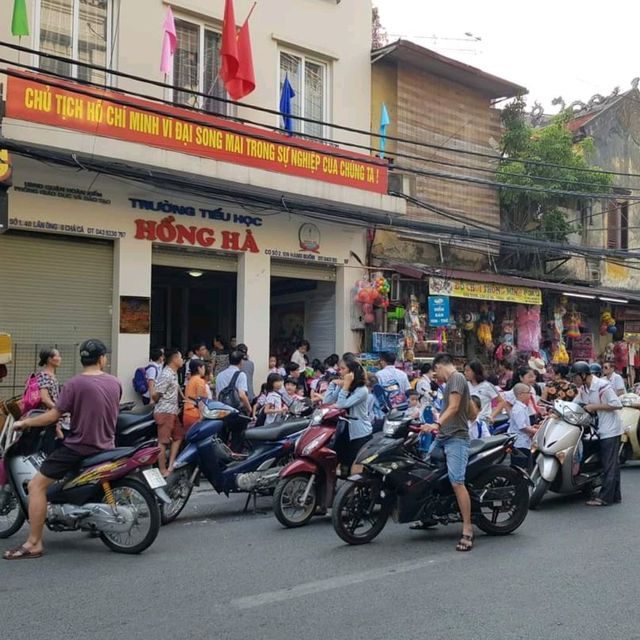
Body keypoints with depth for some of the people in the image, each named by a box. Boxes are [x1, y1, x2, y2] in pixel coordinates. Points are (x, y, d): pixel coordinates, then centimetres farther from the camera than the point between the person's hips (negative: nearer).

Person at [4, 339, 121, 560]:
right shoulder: (115, 383, 3)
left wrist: (25, 422, 3)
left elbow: (54, 415, -12)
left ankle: (34, 544, -7)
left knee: (36, 485, -3)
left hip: (77, 447, -6)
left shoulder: (75, 384, -12)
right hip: (106, 447, 6)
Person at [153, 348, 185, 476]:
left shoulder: (174, 373, 12)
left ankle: (171, 466, 14)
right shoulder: (166, 375, -18)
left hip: (173, 411, 10)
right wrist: (158, 403, 0)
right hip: (164, 412, -10)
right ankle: (162, 470, 2)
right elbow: (155, 394, -18)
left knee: (178, 436, 14)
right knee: (163, 441, -4)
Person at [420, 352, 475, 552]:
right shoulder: (454, 380, 23)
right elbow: (472, 413, 28)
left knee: (457, 482, -18)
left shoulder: (456, 378, -6)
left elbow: (453, 407, -19)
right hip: (443, 437, 11)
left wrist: (437, 424, -31)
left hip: (456, 438, -11)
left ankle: (467, 530, -16)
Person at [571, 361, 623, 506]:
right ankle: (615, 495, 21)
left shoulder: (602, 385, -18)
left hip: (610, 430, -9)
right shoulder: (583, 389, 8)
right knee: (612, 464, 14)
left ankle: (604, 497, -4)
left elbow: (617, 404, -21)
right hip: (600, 430, 9)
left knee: (609, 465, -5)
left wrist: (595, 407, -21)